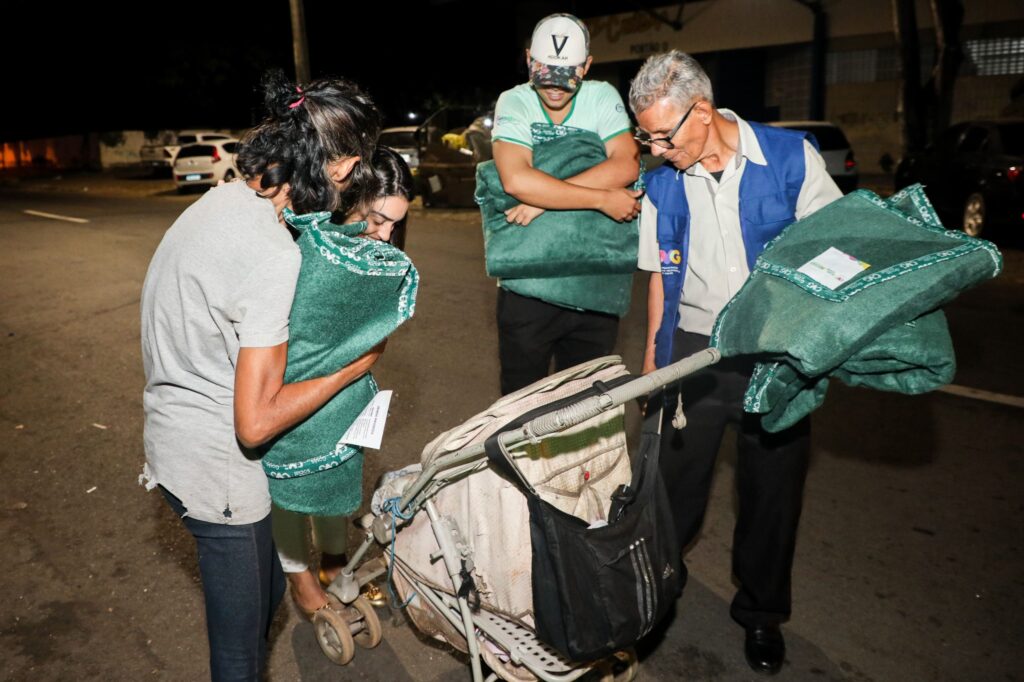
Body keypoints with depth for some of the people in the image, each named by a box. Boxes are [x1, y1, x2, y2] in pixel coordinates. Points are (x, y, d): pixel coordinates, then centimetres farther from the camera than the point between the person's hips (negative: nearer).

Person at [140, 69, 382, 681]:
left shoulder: (219, 200, -1)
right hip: (217, 467, -9)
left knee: (267, 589, 26)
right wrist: (355, 366, -15)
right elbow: (257, 421, -26)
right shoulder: (275, 258, -28)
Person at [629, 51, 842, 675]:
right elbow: (661, 275, 8)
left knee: (773, 489, 11)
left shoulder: (792, 157, -6)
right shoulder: (662, 183, 1)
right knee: (673, 484, 6)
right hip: (694, 353, 1)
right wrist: (653, 359, 7)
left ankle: (761, 612, 33)